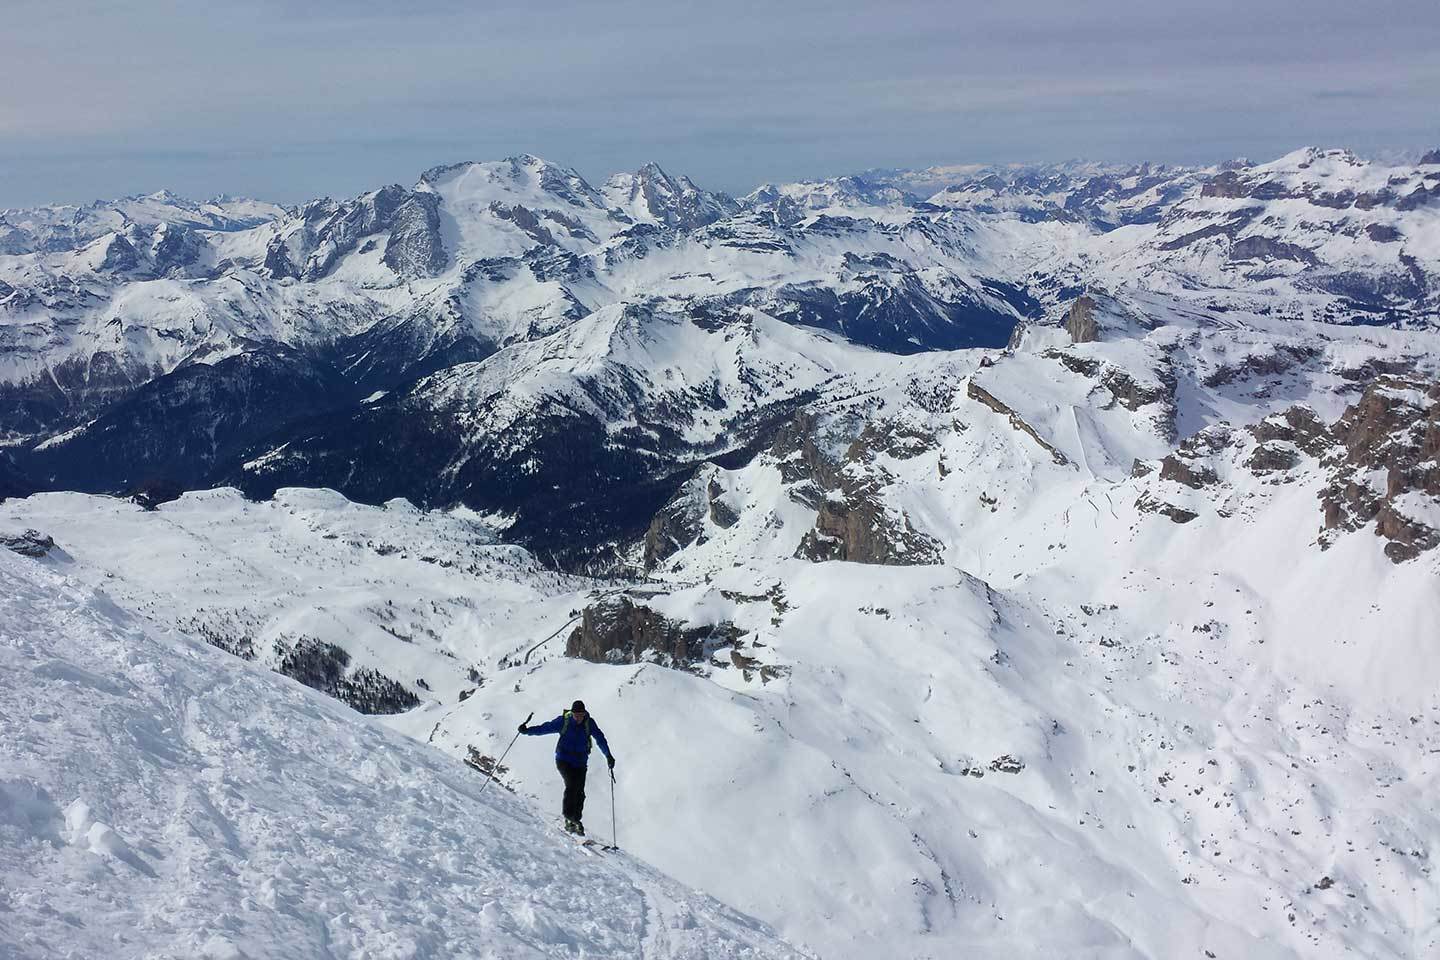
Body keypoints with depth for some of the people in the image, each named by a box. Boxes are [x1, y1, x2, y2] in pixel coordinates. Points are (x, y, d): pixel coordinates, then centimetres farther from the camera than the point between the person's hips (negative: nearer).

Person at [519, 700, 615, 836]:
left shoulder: (589, 723, -5)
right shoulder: (564, 721, -9)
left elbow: (600, 739, -3)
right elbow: (545, 728, -5)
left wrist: (608, 756, -11)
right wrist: (527, 730, -15)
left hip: (580, 763, 2)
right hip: (564, 760, -2)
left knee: (579, 792, -7)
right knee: (571, 785, -23)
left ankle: (575, 820, 7)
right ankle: (569, 817, -15)